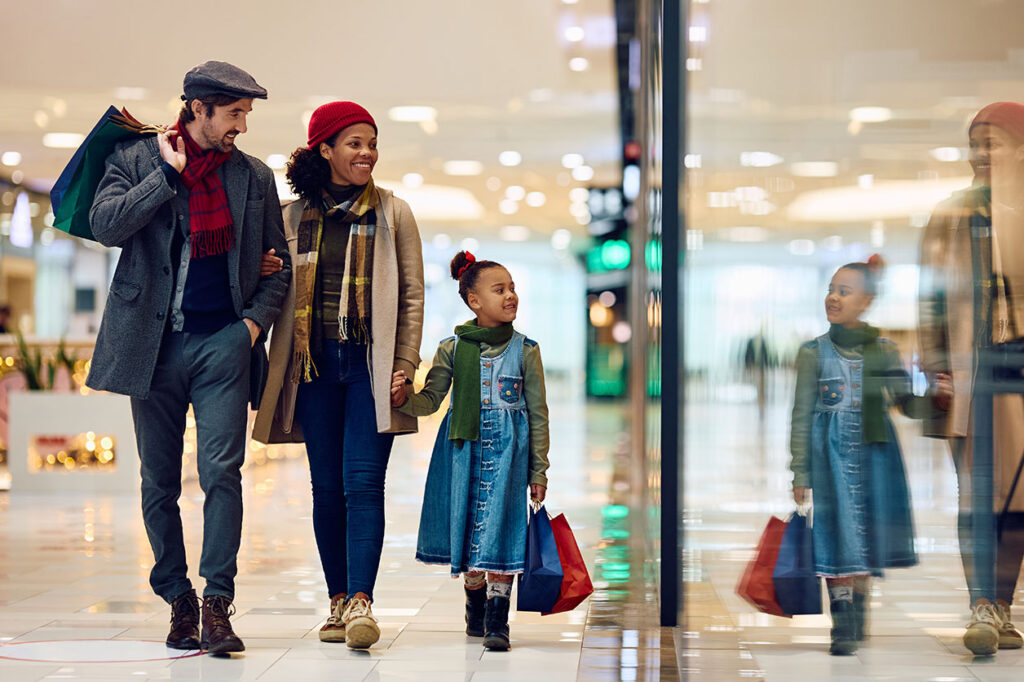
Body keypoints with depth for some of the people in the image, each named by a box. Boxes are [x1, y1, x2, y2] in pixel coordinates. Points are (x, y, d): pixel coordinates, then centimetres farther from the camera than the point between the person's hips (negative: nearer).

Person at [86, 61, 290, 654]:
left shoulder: (255, 177, 10)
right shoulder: (137, 160, 5)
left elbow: (278, 268, 15)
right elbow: (105, 225, -12)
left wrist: (255, 320, -1)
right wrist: (169, 173, -10)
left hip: (224, 342, 0)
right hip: (154, 342, 0)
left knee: (222, 471, -12)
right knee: (160, 481, 6)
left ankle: (218, 604, -8)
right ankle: (179, 600, 18)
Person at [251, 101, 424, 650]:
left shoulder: (393, 214, 6)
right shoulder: (295, 217, 10)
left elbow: (412, 296, 4)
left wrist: (404, 368, -3)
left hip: (370, 364, -2)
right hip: (316, 363, 2)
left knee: (362, 482, -11)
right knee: (327, 489, 4)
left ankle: (360, 602, -15)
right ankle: (338, 602, 11)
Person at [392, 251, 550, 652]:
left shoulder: (524, 351, 1)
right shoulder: (453, 349, 3)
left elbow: (538, 413, 4)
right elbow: (430, 401, 2)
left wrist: (538, 470, 2)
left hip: (508, 452, -1)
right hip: (465, 449, 2)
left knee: (500, 530, -8)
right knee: (468, 528, 8)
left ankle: (497, 620, -3)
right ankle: (475, 607, 27)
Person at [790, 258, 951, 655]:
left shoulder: (884, 351, 5)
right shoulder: (814, 353, 1)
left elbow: (907, 404, 8)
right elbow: (801, 416, 2)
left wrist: (936, 399, -14)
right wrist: (800, 473, -2)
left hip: (874, 453, 2)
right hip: (831, 454, -2)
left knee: (866, 536, 7)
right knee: (839, 534, -6)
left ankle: (858, 617, 21)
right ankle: (843, 626, -3)